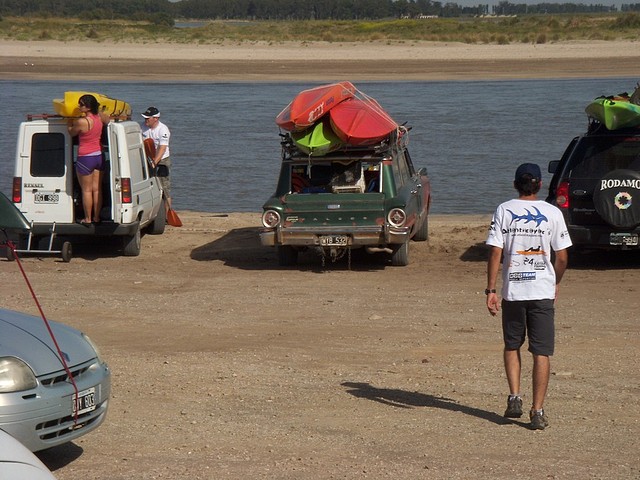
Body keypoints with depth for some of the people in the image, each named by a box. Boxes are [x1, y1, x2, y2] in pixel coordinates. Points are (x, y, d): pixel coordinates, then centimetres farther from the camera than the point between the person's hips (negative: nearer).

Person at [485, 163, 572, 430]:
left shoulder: (504, 211, -1)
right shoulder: (553, 213, -1)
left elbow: (495, 252, -7)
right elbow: (562, 257, -1)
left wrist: (490, 290, -3)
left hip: (512, 291, 1)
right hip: (543, 291, -1)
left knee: (511, 346, 19)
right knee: (541, 353, 3)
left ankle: (514, 398, 7)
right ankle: (537, 411, 0)